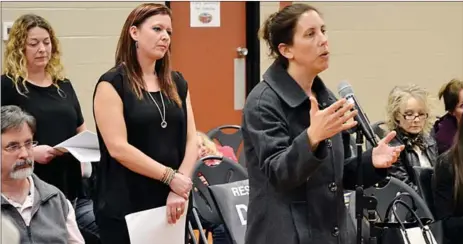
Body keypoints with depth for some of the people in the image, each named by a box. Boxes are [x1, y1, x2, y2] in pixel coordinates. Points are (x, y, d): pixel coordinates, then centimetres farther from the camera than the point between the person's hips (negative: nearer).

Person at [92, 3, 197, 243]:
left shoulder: (177, 83, 12)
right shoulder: (112, 84, -5)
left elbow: (191, 140, 7)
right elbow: (118, 148, -14)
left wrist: (179, 190, -8)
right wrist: (170, 177, -13)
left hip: (171, 205, 5)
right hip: (126, 207, -5)